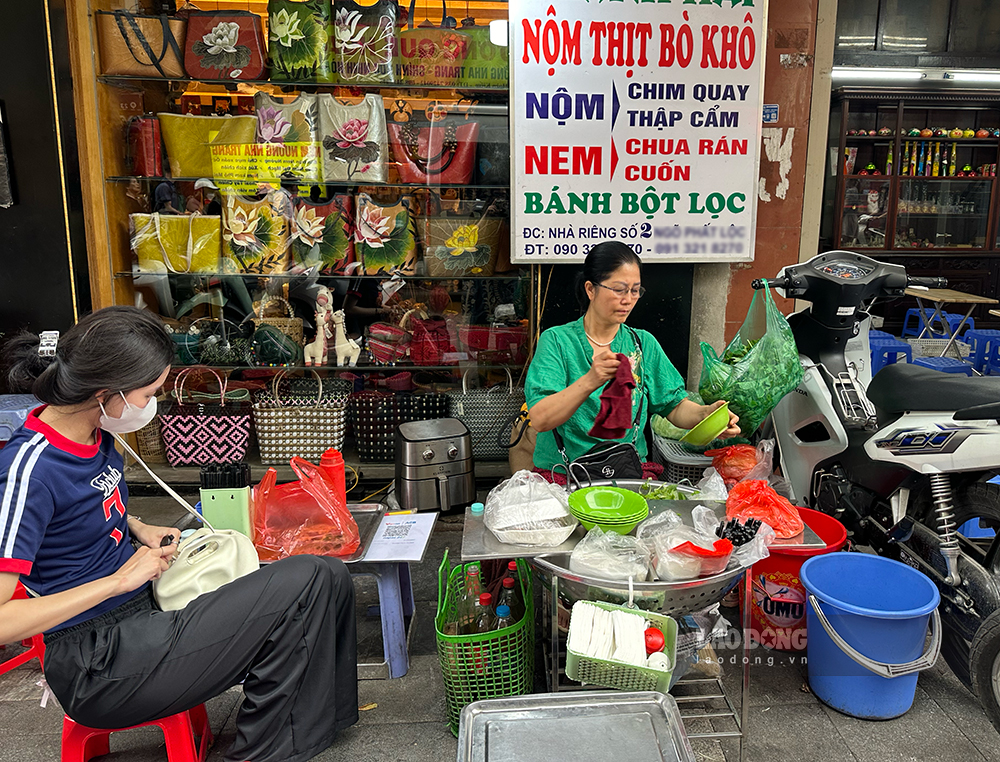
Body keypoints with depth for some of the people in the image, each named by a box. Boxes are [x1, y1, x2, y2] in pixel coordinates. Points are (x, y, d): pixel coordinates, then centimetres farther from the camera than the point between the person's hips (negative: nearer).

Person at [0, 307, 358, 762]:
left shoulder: (91, 430, 2)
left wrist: (136, 528, 6)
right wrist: (119, 579, -23)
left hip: (145, 607, 9)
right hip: (98, 666, -9)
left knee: (328, 577, 0)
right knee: (305, 582, -20)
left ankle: (328, 716, 19)